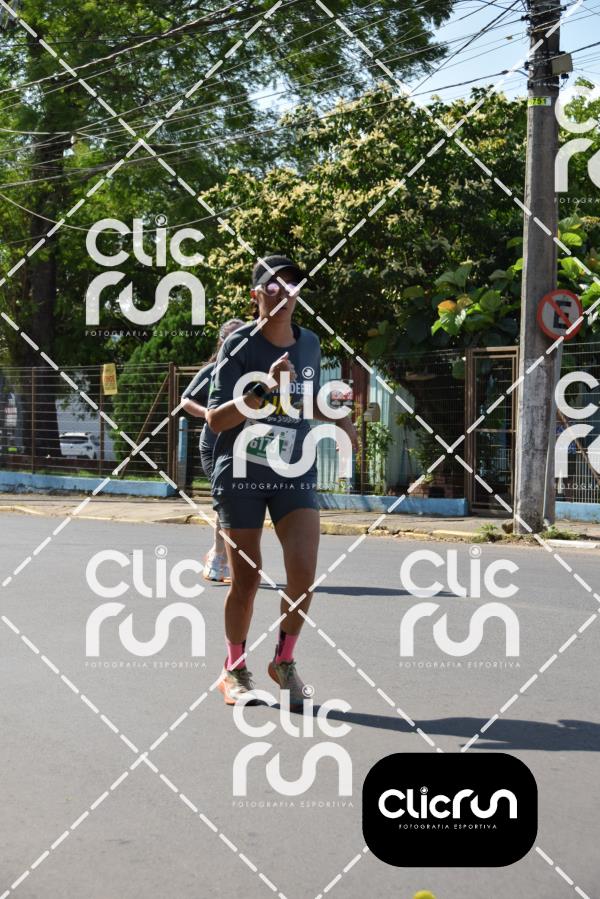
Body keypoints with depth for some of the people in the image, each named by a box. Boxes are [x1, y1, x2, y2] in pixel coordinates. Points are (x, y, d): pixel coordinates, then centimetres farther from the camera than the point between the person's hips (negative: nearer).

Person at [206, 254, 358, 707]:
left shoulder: (309, 344, 4)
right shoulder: (240, 344, -10)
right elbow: (215, 419, -17)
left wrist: (340, 419, 27)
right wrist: (264, 390, -27)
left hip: (294, 475, 3)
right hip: (240, 474, -3)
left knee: (304, 572, -13)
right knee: (246, 579, 3)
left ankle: (284, 661, 10)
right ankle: (235, 671, 24)